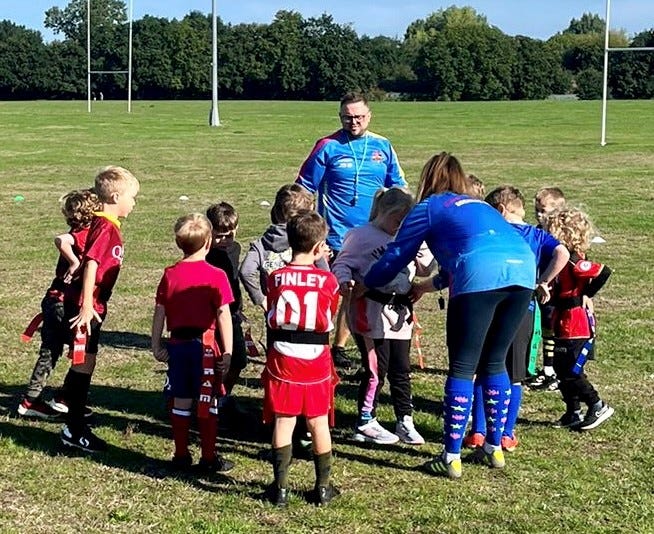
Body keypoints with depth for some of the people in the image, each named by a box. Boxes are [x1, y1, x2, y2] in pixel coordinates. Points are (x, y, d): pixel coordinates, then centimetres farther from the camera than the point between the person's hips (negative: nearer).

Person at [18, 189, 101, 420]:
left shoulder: (79, 234, 12)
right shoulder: (85, 235, -16)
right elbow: (61, 240, -33)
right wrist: (75, 263, -25)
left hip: (54, 302, 9)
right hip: (64, 304, -9)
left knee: (50, 352, 14)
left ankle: (31, 401, 19)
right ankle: (63, 400, 10)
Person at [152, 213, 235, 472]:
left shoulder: (170, 274, 2)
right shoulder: (216, 276, -10)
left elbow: (159, 313, 4)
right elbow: (224, 316, -12)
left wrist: (156, 345, 12)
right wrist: (227, 351, -8)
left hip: (177, 344, 4)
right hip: (206, 344, -4)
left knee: (181, 402, 12)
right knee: (207, 403, 5)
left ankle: (181, 455, 20)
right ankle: (208, 458, 10)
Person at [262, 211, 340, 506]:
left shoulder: (275, 278, -5)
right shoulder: (327, 280, -8)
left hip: (282, 361, 1)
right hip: (317, 363, 0)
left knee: (283, 422, 6)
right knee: (319, 423, 10)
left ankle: (280, 487, 9)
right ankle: (323, 486, 18)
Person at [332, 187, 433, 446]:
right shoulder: (361, 236, -3)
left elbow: (422, 269, 24)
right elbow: (342, 264, -6)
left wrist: (425, 260, 3)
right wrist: (345, 281, -26)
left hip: (400, 310, 7)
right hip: (370, 310, -7)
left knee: (401, 368, 10)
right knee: (376, 368, -3)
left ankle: (405, 421, 18)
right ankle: (365, 423, 10)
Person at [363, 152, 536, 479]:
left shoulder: (428, 208, 20)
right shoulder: (478, 205, 37)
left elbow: (396, 257, 24)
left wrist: (365, 284, 40)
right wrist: (428, 286, 59)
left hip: (481, 276, -6)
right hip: (523, 268, 6)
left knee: (462, 367, 2)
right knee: (494, 363, 19)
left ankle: (451, 458, 4)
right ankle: (494, 449, 25)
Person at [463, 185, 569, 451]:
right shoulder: (537, 235, 8)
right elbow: (562, 254, -10)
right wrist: (543, 283, -4)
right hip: (523, 311, 2)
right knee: (514, 377, 10)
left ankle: (478, 431, 10)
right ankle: (507, 434, 13)